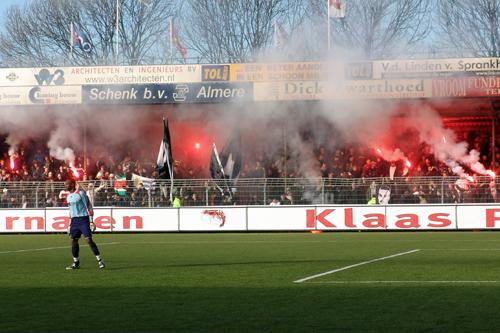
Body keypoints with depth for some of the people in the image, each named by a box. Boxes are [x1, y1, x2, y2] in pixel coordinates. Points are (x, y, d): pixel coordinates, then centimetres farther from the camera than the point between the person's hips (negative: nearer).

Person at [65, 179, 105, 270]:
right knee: (73, 241, 4)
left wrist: (91, 220, -13)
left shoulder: (81, 193, -8)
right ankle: (76, 263, 14)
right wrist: (70, 224, 22)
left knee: (89, 240, -13)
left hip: (83, 219, -7)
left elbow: (88, 205, -9)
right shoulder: (68, 196, 15)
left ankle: (100, 260, -9)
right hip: (74, 220, 7)